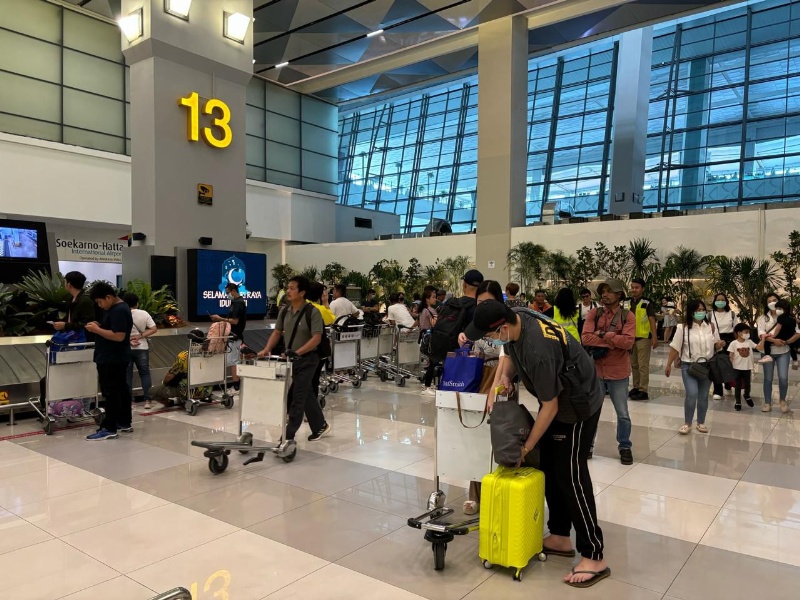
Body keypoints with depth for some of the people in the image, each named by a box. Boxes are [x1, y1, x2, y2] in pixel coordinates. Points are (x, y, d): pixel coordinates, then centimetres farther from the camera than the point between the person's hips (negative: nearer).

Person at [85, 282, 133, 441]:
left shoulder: (119, 311, -20)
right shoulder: (116, 309, 13)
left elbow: (119, 336, -26)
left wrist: (97, 330, -19)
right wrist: (99, 326, 5)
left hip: (112, 360, -11)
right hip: (116, 358, 11)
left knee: (111, 392, -7)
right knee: (121, 389, 14)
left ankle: (109, 428, -2)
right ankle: (125, 423, 23)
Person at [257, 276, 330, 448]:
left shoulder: (312, 312, -15)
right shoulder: (284, 311, 4)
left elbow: (317, 338, -20)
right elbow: (277, 332, 11)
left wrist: (297, 352, -30)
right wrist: (267, 349, -5)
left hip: (307, 359, -7)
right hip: (290, 359, 7)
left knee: (297, 398, -7)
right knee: (307, 395, 17)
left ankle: (289, 437, -5)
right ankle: (320, 427, 33)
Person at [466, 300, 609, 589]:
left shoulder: (538, 351, -37)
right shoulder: (516, 318, -12)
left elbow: (549, 407, -26)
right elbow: (511, 354, 11)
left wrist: (527, 446, -14)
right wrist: (504, 377, -8)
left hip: (579, 404, -9)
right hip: (557, 399, 9)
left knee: (571, 476, -7)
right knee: (549, 469, 12)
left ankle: (594, 558, 3)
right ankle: (560, 537, 25)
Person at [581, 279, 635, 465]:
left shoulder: (627, 316, -5)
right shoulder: (594, 313, -1)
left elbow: (628, 341, -19)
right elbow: (585, 338, -13)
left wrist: (602, 334, -16)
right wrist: (613, 342, -18)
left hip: (618, 373, -2)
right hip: (595, 371, 2)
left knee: (623, 414, 10)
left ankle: (625, 447, 30)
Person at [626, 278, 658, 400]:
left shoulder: (647, 303, -9)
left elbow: (652, 320, -10)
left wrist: (654, 337, -16)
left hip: (643, 338, -6)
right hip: (631, 338, 7)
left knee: (643, 365, -5)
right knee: (634, 365, 13)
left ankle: (643, 391, -1)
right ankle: (636, 387, 23)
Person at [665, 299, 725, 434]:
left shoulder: (711, 327, 2)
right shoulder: (683, 327, -8)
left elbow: (715, 346, 11)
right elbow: (675, 347, -5)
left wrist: (720, 344, -13)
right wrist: (668, 365, -4)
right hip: (689, 366, -3)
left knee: (703, 395, 10)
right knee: (692, 394, -14)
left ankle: (701, 423, 26)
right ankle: (687, 423, 1)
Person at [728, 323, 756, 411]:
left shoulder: (749, 342, 1)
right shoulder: (733, 343, -10)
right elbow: (731, 357, -8)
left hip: (747, 368, 3)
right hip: (737, 368, -3)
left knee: (747, 384, 16)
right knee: (738, 386, 7)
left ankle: (747, 396, 44)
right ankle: (738, 402, 19)